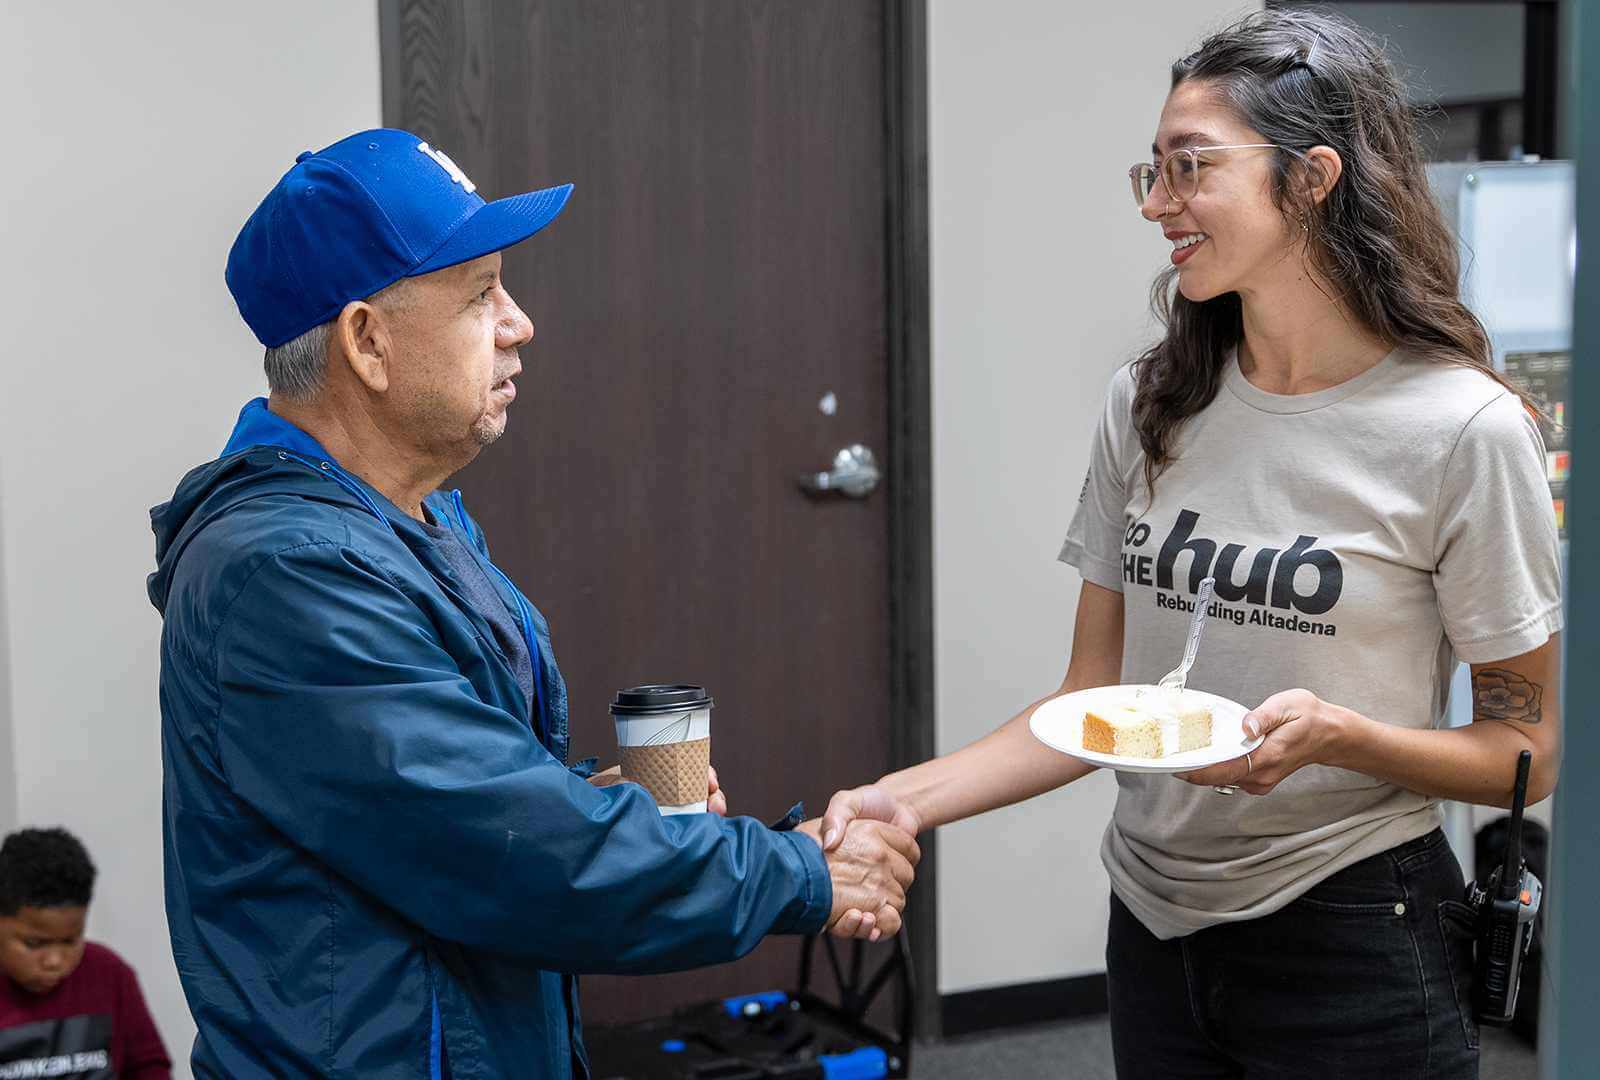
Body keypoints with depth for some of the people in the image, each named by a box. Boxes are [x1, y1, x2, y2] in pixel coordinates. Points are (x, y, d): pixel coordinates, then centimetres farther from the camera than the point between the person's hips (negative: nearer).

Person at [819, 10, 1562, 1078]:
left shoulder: (1464, 428, -14)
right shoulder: (1148, 407, 0)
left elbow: (1526, 751, -8)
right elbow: (1092, 701, 2)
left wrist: (1334, 735, -25)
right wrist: (907, 799, -11)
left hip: (1350, 947, -4)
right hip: (1155, 929, 4)